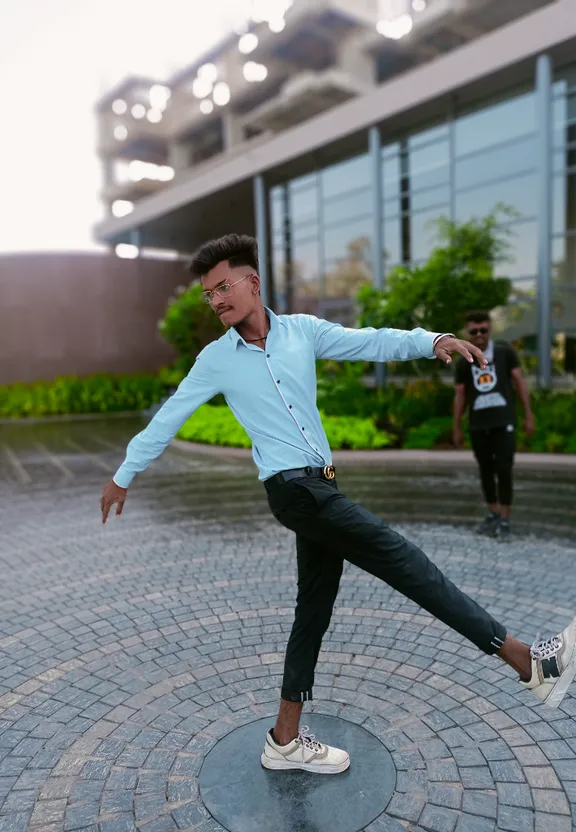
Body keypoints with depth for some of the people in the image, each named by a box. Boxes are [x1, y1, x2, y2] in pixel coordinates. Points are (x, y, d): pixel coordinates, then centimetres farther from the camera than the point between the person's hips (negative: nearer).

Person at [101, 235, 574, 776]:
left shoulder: (302, 330, 7)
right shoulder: (216, 359, 1)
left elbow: (368, 343, -1)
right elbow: (168, 418, 8)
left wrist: (432, 341, -18)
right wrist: (123, 475, 14)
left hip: (320, 488, 5)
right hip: (293, 488, -5)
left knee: (313, 613, 12)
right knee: (401, 559, -12)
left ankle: (286, 741, 28)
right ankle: (527, 661, -4)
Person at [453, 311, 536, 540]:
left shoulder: (505, 352, 2)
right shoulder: (463, 363, 7)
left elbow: (519, 382, 2)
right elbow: (460, 396, 9)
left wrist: (528, 415, -4)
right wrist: (457, 428, 6)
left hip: (504, 422, -2)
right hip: (478, 425, 3)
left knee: (504, 470, -4)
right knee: (486, 470, 11)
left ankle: (504, 520, 5)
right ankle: (493, 514, 24)